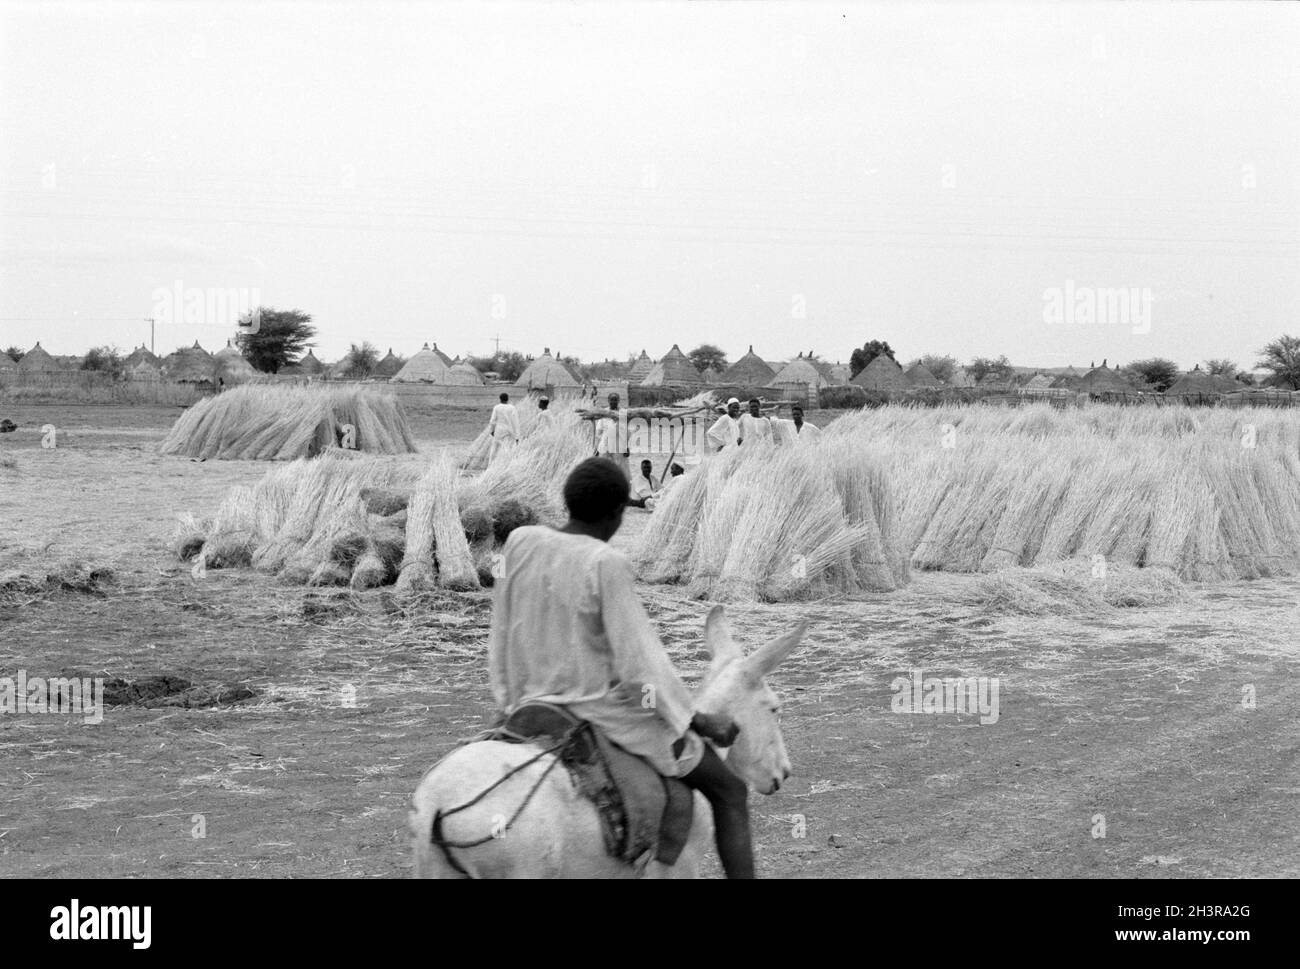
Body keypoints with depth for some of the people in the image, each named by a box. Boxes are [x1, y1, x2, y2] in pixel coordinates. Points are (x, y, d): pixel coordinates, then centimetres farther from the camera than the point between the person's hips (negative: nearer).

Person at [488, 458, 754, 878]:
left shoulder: (520, 541, -3)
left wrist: (512, 707, 19)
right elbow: (639, 662, -18)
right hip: (606, 710, -6)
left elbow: (500, 639, 6)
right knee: (729, 791, 7)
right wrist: (701, 722, -8)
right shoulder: (606, 563, -19)